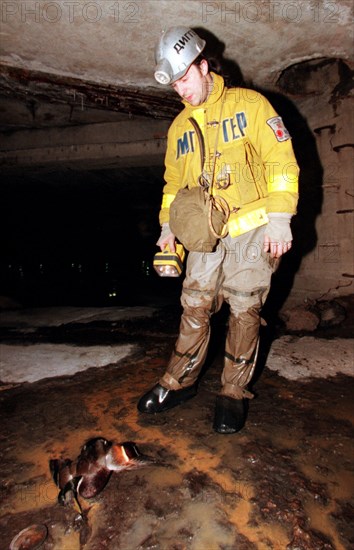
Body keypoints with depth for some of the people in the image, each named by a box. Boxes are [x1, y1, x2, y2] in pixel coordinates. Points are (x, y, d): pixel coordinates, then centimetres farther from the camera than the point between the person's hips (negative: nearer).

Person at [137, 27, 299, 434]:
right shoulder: (179, 127, 17)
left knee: (244, 311, -2)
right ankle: (179, 382, 18)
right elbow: (173, 182, 23)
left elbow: (281, 161, -3)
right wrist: (167, 227, 13)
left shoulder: (250, 105, 2)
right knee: (194, 307, 1)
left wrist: (280, 218, -12)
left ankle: (234, 393, 14)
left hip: (253, 229, -3)